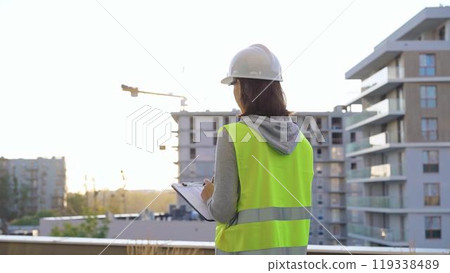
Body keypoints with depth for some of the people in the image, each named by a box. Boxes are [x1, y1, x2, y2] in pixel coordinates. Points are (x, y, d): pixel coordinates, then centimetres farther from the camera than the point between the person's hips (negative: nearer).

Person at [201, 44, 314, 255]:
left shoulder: (232, 136, -12)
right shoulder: (301, 141, 4)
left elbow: (224, 210, -14)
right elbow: (300, 205, 9)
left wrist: (210, 198, 8)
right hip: (292, 249, 5)